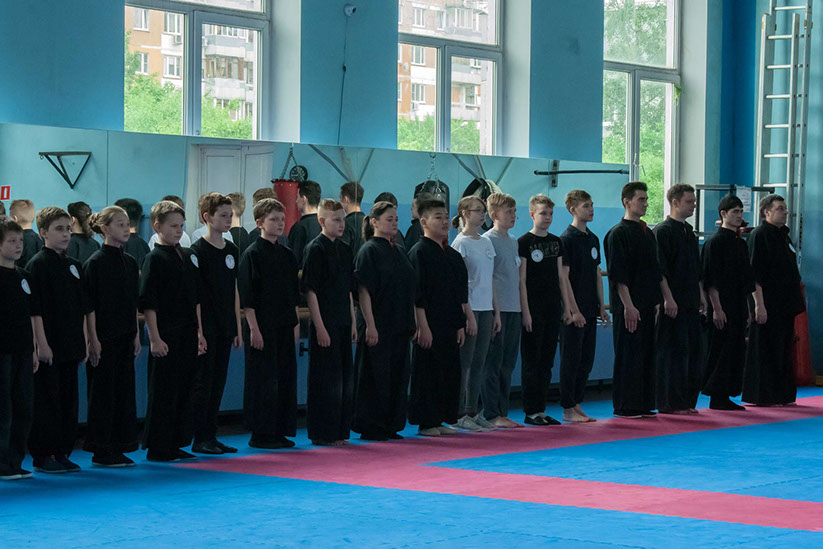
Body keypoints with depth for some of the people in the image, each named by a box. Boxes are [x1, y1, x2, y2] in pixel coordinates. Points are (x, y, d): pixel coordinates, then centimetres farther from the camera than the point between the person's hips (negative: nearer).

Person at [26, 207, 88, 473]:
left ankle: (62, 452, 17)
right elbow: (35, 309, -13)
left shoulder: (74, 266, 14)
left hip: (70, 347, 7)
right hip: (48, 347, -7)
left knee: (68, 400, 10)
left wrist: (83, 343, 13)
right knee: (46, 400, -3)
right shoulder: (38, 264, -8)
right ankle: (43, 456, 3)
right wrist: (42, 344, -17)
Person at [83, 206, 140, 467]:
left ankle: (118, 447, 14)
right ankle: (101, 450, 4)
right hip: (103, 337, -7)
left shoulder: (130, 262, 11)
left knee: (124, 389, 8)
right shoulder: (96, 262, -10)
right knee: (103, 391, -3)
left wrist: (136, 335, 12)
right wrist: (93, 340, -15)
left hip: (124, 338, 7)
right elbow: (90, 305, -12)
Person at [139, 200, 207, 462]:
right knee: (163, 391, -3)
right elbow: (148, 303, -11)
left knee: (184, 389, 9)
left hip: (187, 335, 7)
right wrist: (155, 338, -15)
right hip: (166, 335, -7)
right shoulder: (155, 259, -8)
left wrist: (199, 332, 14)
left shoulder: (188, 256, 13)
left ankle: (175, 444, 17)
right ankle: (157, 448, 3)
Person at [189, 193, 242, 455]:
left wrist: (238, 328, 12)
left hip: (224, 329, 7)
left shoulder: (232, 250, 12)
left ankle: (211, 436, 15)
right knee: (203, 382, -3)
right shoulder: (198, 251, -9)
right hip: (206, 328, -7)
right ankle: (200, 438, 2)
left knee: (218, 383, 9)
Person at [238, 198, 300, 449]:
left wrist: (295, 323, 13)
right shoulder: (252, 254, -8)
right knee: (263, 379, -4)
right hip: (262, 326, -7)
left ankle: (280, 431, 16)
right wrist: (253, 328, -15)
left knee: (286, 376, 8)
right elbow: (247, 296, -11)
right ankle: (260, 434, 2)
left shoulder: (287, 255, 12)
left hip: (284, 326, 7)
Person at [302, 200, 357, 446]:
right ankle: (323, 434, 3)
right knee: (326, 379, -4)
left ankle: (339, 432, 18)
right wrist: (320, 327, -17)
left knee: (345, 378, 10)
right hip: (325, 324, -8)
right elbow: (311, 290, -14)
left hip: (342, 324, 8)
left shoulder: (344, 249, 12)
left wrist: (353, 322, 14)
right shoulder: (316, 249, -10)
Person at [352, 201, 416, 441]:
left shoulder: (398, 251, 14)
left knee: (397, 376, 9)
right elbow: (363, 290, -14)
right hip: (377, 326, -8)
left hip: (398, 327, 8)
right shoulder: (369, 251, -9)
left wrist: (411, 323, 14)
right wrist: (370, 326, -20)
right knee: (376, 377, -3)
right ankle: (371, 427, 4)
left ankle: (391, 425, 15)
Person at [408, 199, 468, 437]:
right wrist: (423, 326, -17)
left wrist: (460, 324, 14)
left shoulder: (453, 255, 15)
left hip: (449, 325, 8)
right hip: (430, 325, -8)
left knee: (451, 372, 9)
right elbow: (417, 295, -13)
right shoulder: (419, 252, -8)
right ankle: (426, 423, 2)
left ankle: (441, 420, 17)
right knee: (427, 373, -4)